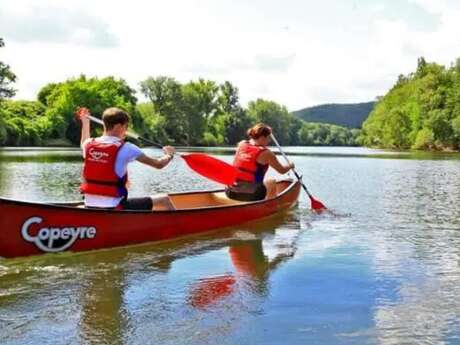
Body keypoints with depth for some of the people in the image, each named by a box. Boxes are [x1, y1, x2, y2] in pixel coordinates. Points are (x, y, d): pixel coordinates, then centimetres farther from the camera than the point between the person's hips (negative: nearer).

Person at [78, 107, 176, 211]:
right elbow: (159, 164, -6)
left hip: (90, 208, 6)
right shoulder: (125, 148, -12)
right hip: (115, 209, -6)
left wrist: (85, 121, 42)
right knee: (164, 200, 5)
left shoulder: (89, 144, 2)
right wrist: (169, 155, 15)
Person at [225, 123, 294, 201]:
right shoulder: (265, 153, -8)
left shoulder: (241, 145, 5)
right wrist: (290, 165, 27)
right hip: (251, 195, -5)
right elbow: (282, 170, 2)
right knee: (272, 182, 23)